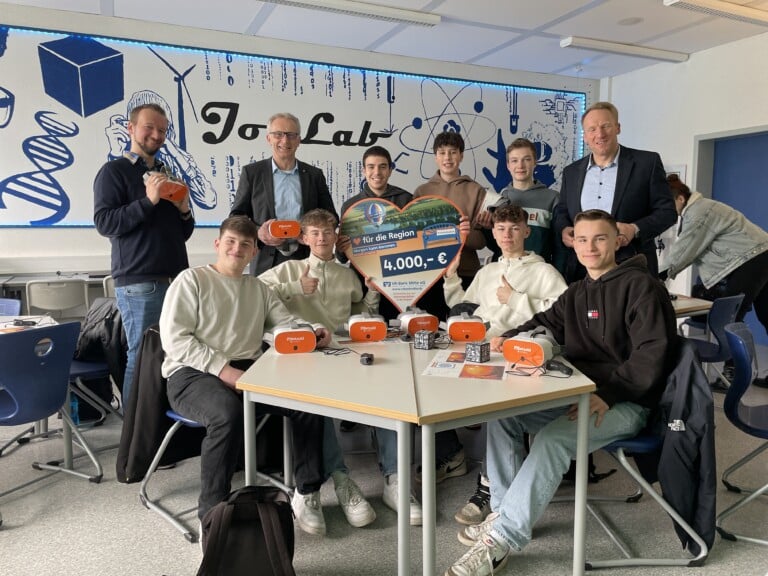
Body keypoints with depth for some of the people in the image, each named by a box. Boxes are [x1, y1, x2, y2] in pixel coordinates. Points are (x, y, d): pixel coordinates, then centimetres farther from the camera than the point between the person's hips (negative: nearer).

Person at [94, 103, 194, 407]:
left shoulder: (167, 175, 19)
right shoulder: (113, 171, 0)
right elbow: (105, 223, -12)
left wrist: (184, 211, 1)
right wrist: (148, 200, -18)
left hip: (175, 279, 6)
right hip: (139, 283, -6)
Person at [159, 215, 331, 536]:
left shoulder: (258, 288, 22)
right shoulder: (191, 280, 3)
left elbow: (286, 322, 13)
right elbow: (174, 338, -8)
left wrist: (311, 332, -11)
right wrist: (222, 368, -19)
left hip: (248, 370, 5)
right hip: (193, 373, -5)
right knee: (228, 412, -38)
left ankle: (306, 494, -4)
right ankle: (212, 514, -21)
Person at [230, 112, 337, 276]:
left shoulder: (314, 175, 12)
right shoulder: (252, 172, 8)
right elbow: (237, 215, 9)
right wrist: (258, 233, -11)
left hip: (306, 261, 1)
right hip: (266, 263, -1)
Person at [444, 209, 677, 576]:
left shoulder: (641, 286, -11)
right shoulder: (576, 293, 14)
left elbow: (653, 354, -20)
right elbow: (545, 323, 22)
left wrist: (607, 394, -27)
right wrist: (510, 338, 0)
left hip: (625, 403, -8)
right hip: (579, 395, 8)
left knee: (552, 439, -32)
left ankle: (501, 540, -26)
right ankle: (503, 512, 0)